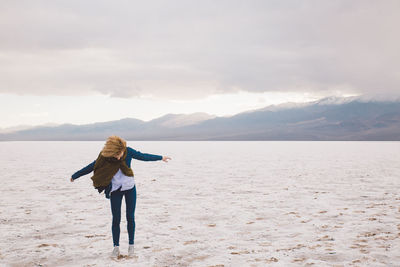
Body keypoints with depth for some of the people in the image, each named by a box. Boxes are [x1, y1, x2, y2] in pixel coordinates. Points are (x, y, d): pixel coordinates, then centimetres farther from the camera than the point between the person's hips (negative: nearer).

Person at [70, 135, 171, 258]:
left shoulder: (128, 151, -15)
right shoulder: (105, 156, -17)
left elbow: (143, 156, 1)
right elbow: (91, 167, -4)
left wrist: (161, 158, 11)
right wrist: (75, 176, 5)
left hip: (130, 188, 1)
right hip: (115, 190, 0)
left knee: (130, 217, 3)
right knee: (116, 219, -1)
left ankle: (131, 246, 16)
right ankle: (116, 247, 12)